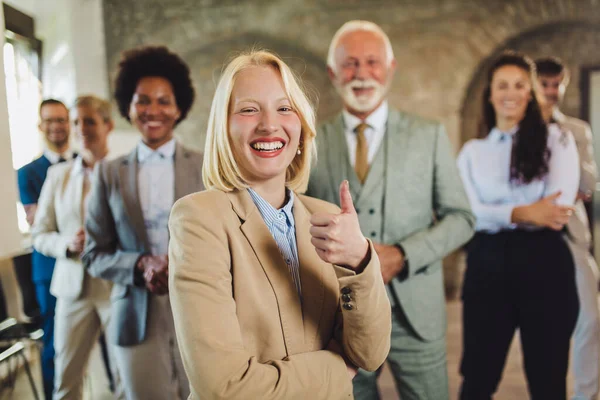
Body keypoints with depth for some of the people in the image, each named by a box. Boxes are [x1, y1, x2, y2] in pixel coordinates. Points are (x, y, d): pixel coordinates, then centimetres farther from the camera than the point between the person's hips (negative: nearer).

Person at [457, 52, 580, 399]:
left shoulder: (557, 139, 5)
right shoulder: (473, 151, 10)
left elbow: (558, 210, -9)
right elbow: (467, 211, -5)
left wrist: (499, 214, -8)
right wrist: (522, 213, -19)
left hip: (544, 263, -1)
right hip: (488, 264, 1)